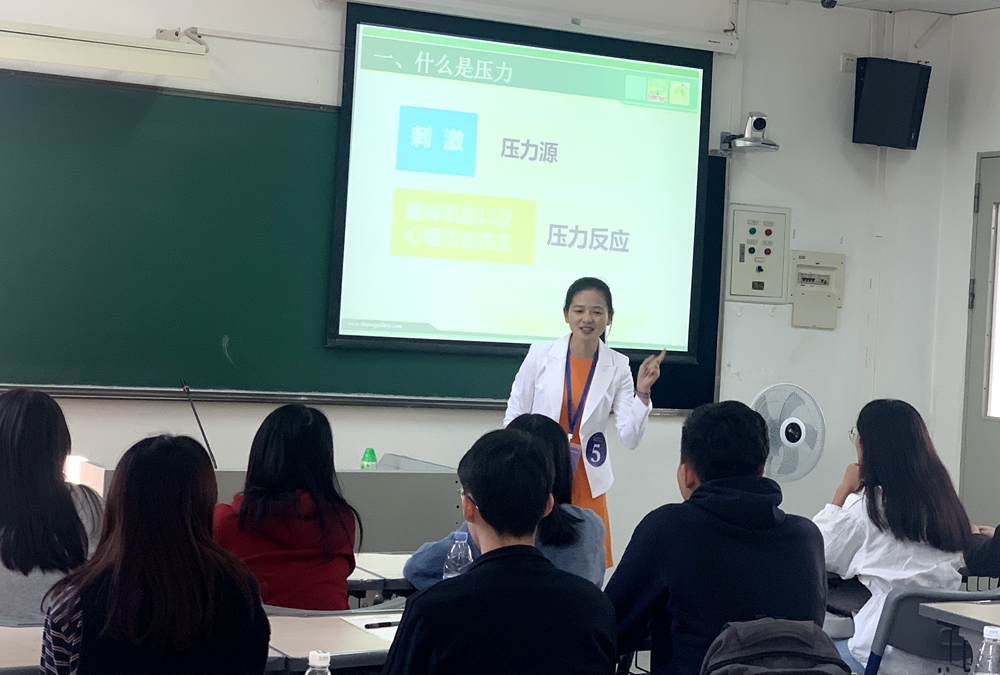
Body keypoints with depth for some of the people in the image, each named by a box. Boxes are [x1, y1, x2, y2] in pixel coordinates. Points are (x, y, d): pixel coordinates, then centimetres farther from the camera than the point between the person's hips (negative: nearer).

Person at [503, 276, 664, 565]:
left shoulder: (617, 367, -1)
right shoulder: (541, 355, -4)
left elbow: (630, 438, -5)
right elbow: (514, 417, 4)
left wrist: (642, 391, -16)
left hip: (585, 484, 1)